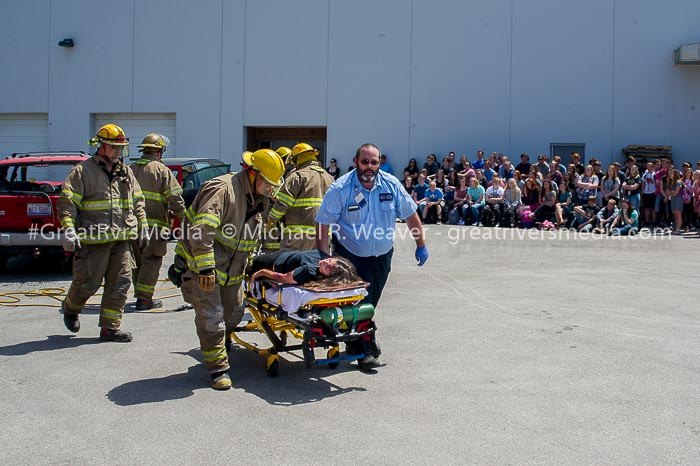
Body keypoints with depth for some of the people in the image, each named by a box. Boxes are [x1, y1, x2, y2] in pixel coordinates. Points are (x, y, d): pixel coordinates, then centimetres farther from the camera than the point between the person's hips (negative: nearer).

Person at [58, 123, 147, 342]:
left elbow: (137, 201, 21)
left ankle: (110, 327, 13)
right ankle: (70, 308, 32)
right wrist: (68, 230, -18)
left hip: (121, 240, 6)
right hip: (94, 239, -6)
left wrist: (142, 226, 16)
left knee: (120, 283, 4)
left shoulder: (126, 172, 14)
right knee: (88, 282, 0)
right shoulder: (83, 171, -4)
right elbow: (67, 202, -9)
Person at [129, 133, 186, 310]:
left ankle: (140, 294, 25)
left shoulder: (130, 169, 14)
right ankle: (144, 298, -4)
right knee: (151, 262, -2)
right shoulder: (162, 170, -5)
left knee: (139, 260, 18)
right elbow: (175, 198, -10)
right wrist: (183, 216, -1)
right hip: (154, 223, -6)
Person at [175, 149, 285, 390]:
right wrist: (205, 267, -31)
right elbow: (201, 230, -29)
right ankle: (217, 368, 3)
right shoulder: (222, 189, -20)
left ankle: (217, 345, 39)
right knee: (211, 317, -8)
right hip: (202, 266, -9)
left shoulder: (256, 198, 10)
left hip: (231, 270, 9)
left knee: (233, 313, 15)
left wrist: (247, 264, 21)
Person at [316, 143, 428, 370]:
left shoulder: (391, 185, -8)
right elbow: (324, 224, -17)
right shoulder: (340, 189, -18)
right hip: (352, 255, -4)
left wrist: (421, 245, 0)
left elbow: (410, 214, 1)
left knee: (372, 300, 17)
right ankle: (363, 348, 11)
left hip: (382, 255, 4)